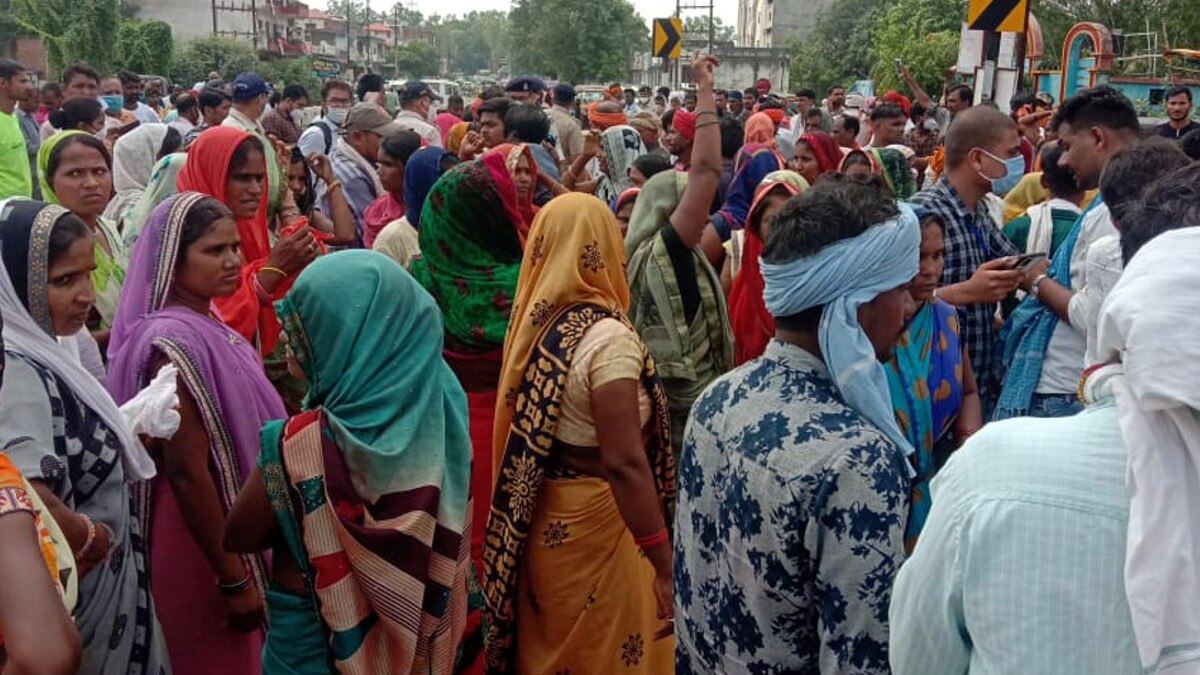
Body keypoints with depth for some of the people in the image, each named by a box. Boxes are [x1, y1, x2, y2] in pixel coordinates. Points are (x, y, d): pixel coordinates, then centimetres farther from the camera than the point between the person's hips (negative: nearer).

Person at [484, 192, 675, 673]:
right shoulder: (607, 336, -21)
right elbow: (624, 463, -26)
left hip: (542, 521, 7)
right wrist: (665, 563, -22)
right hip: (594, 522, -7)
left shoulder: (533, 321, 0)